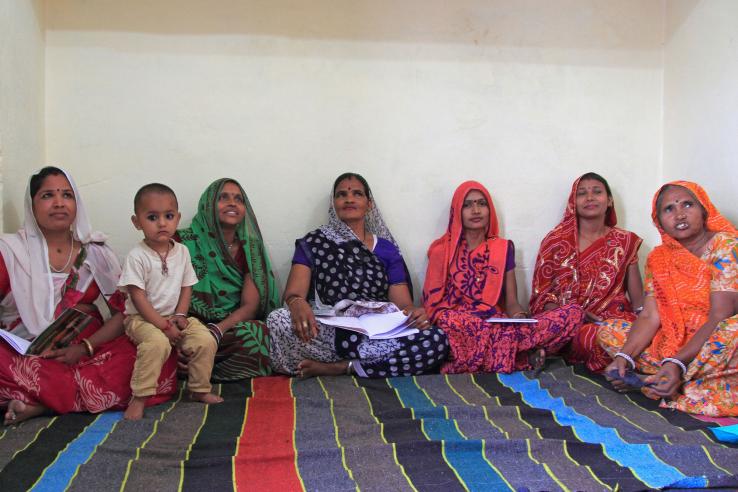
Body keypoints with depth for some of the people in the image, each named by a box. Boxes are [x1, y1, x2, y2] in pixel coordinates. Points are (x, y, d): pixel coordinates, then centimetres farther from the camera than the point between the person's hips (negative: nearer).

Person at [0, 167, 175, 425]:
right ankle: (90, 396, -19)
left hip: (91, 349, 3)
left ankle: (40, 404, -24)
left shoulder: (96, 252, 9)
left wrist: (86, 347, -13)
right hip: (26, 353, -3)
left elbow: (124, 312, 3)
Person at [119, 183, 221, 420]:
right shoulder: (137, 256, -14)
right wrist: (164, 325, -20)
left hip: (174, 315, 5)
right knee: (158, 343, -35)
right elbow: (138, 297, -17)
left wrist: (180, 315, -8)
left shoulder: (182, 251, 2)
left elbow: (186, 287, 8)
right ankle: (140, 397, -22)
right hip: (142, 318, -5)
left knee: (206, 340, -14)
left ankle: (200, 389, 6)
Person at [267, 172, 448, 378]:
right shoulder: (313, 243, 11)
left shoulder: (387, 249, 16)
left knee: (437, 340, -26)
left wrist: (414, 313, -16)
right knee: (278, 320, -32)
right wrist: (297, 305, -27)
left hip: (377, 338, 2)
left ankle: (335, 367, -20)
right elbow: (293, 293, -1)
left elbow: (402, 303, 10)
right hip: (326, 334, -2)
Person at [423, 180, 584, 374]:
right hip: (458, 329, -4)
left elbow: (511, 302, 12)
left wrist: (519, 316, -12)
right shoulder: (442, 251, 6)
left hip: (498, 327, 4)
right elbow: (432, 302, 3)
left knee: (574, 313, -19)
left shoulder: (503, 248, 14)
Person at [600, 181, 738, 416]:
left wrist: (678, 363, -32)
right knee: (608, 331, -7)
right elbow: (650, 317, -2)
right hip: (675, 342, 6)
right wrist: (624, 357, -21)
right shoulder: (659, 258, 5)